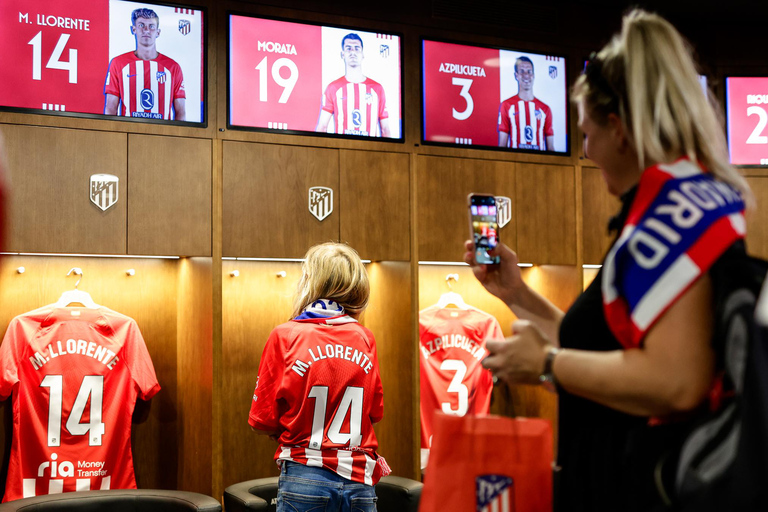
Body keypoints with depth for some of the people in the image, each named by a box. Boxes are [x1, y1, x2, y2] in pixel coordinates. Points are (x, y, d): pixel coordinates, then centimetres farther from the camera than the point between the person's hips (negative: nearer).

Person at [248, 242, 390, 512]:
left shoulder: (285, 336, -6)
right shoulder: (365, 338, 1)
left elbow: (262, 421, -3)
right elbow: (375, 412, 11)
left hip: (304, 481, -2)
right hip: (359, 482, 3)